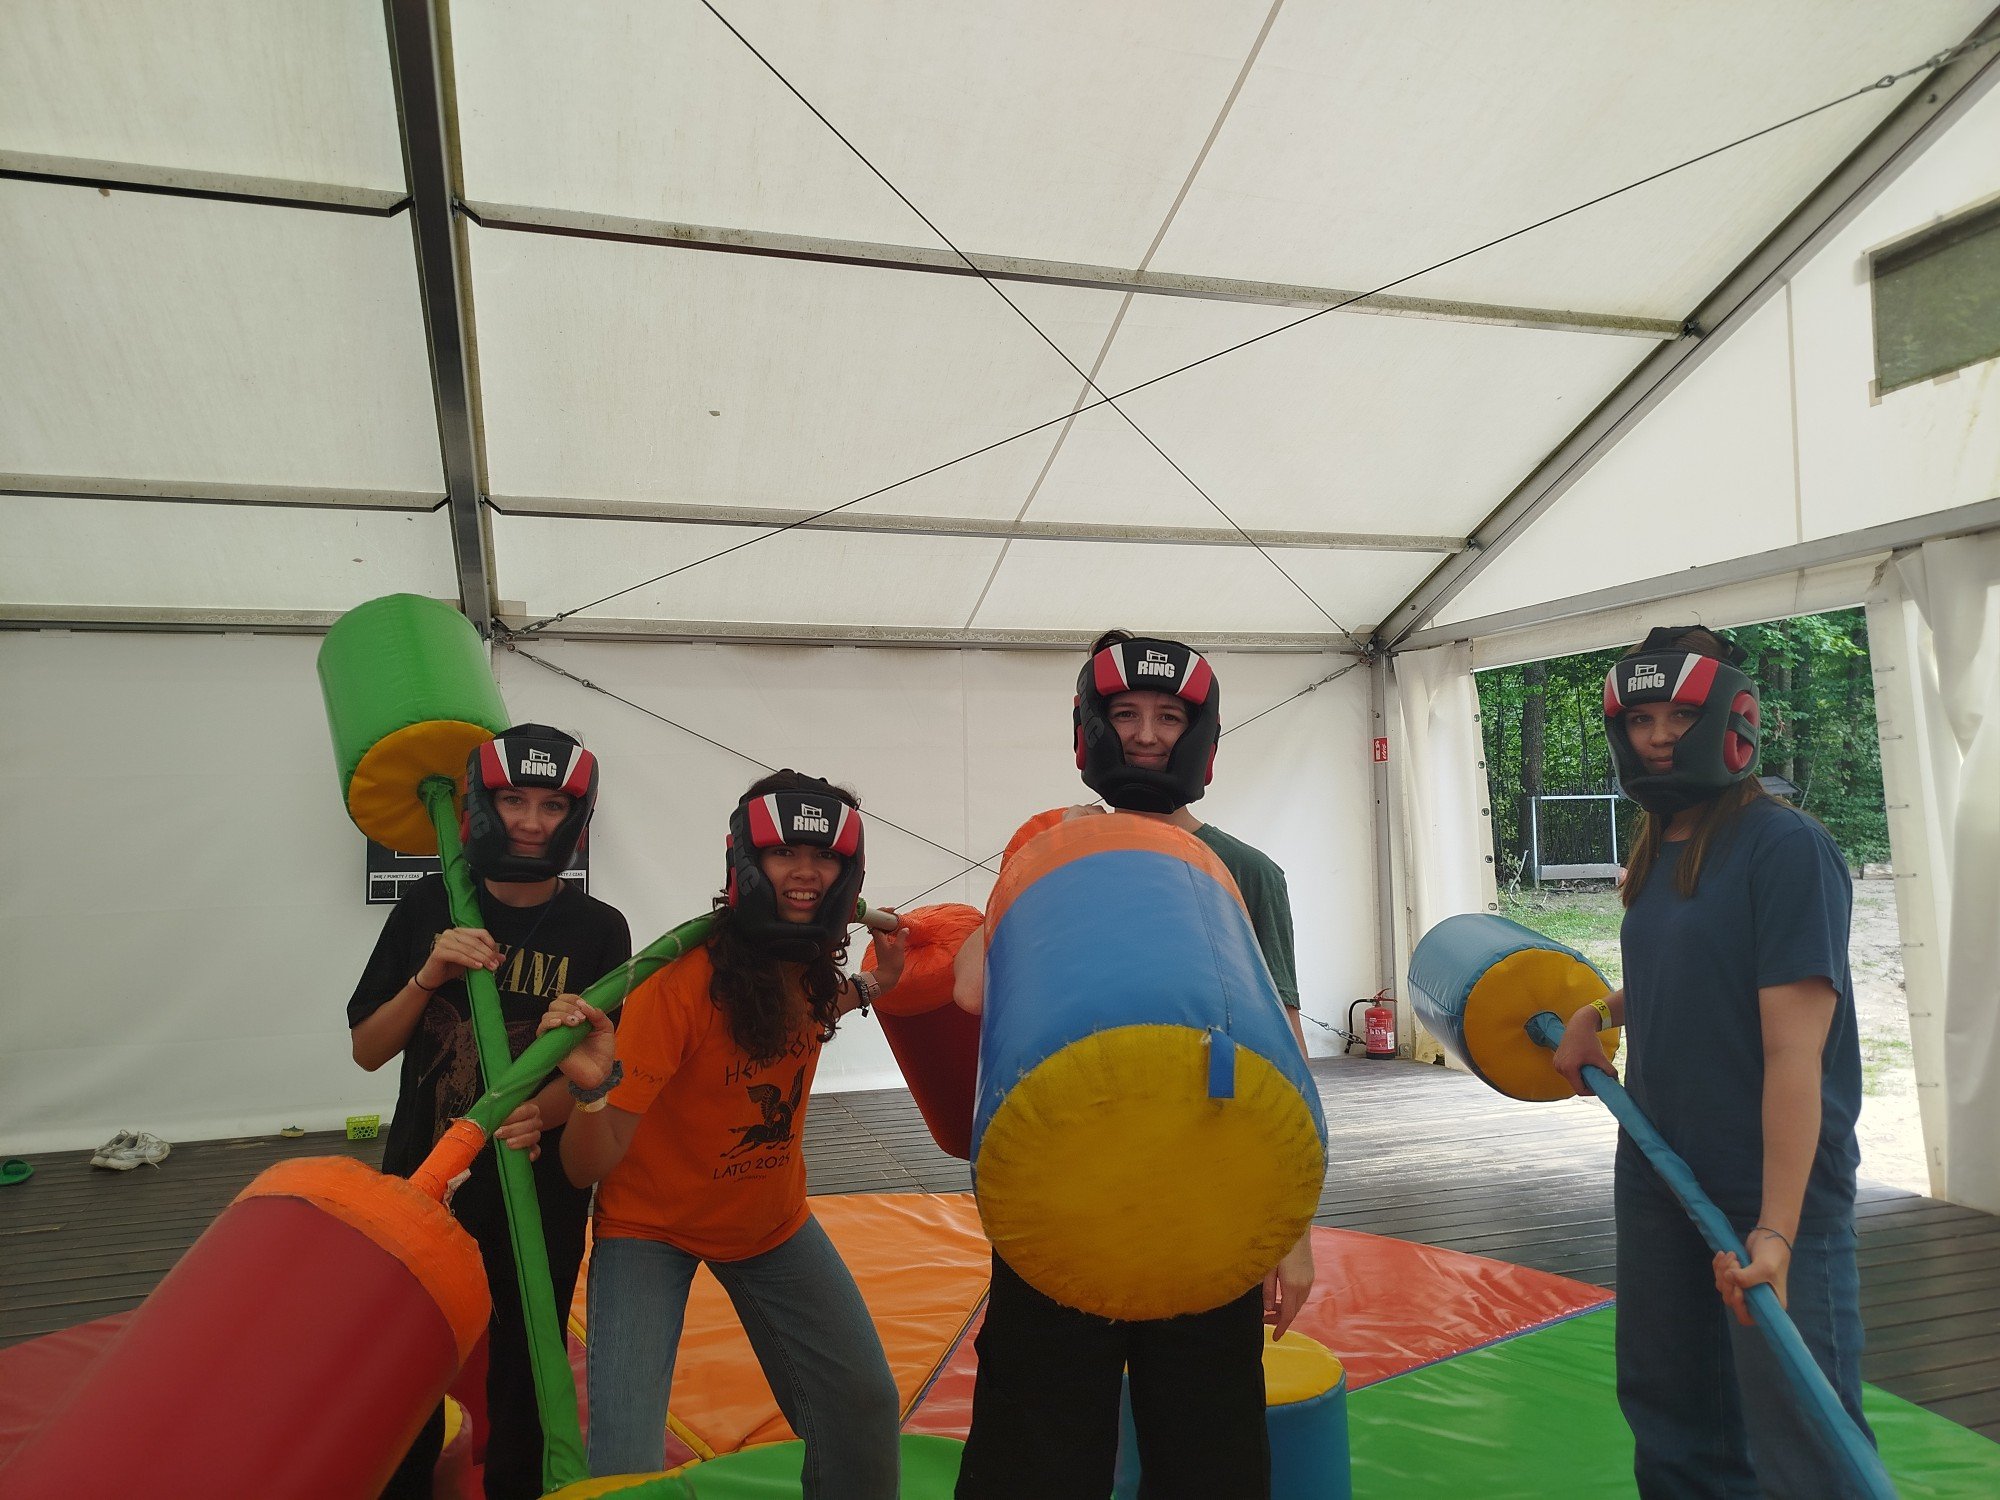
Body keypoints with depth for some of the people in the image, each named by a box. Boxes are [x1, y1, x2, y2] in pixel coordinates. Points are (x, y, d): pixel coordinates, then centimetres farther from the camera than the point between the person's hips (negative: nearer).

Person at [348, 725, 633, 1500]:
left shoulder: (597, 929, -11)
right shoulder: (430, 905, -6)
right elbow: (368, 1050, -3)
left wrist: (541, 1114, -26)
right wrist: (429, 975, -20)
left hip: (542, 1199, -1)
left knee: (524, 1375, 14)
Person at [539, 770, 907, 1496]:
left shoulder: (812, 961, -12)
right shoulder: (679, 986, -29)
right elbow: (589, 1168, -28)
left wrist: (873, 985, -4)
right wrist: (591, 1089, -49)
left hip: (774, 1218, 5)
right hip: (652, 1225, -5)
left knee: (865, 1404, 6)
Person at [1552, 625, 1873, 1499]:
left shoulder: (1784, 845, -16)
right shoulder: (1657, 854, 7)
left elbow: (1795, 1050, -21)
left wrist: (1776, 1229, -25)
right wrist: (1600, 1011, 9)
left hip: (1768, 1196, -7)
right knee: (1669, 1414, 19)